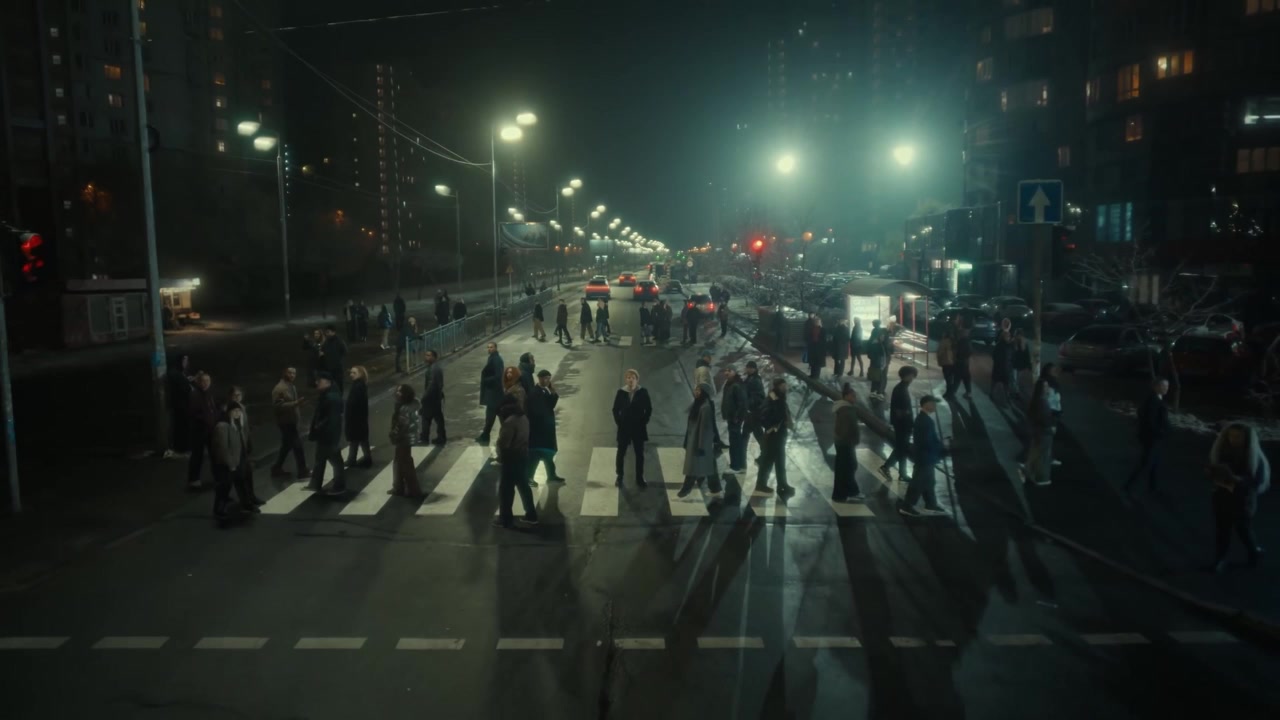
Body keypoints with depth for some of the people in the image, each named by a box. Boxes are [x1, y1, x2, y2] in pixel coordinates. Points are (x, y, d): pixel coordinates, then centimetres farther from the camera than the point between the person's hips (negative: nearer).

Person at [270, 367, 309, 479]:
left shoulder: (292, 386, 12)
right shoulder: (279, 388, -18)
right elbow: (278, 405, -25)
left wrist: (299, 403, 6)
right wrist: (295, 403, -29)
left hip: (291, 421, 10)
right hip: (286, 422, -10)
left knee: (287, 445, 15)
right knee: (297, 445, -4)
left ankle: (277, 469, 24)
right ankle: (302, 470, 5)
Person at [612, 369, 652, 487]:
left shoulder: (643, 392, -8)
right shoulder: (621, 392, -7)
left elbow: (649, 409, 0)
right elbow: (615, 409, 3)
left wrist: (644, 422, -5)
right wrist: (618, 422, -3)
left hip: (638, 428, 0)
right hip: (624, 428, 0)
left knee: (639, 454, 7)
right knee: (621, 453, 8)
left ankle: (639, 479, 19)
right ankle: (619, 477, 22)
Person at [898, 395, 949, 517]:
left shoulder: (923, 418, 10)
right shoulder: (925, 420, -24)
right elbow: (927, 442, -27)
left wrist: (940, 448, 9)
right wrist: (942, 450, -18)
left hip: (924, 456, 10)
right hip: (925, 457, -10)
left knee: (927, 481, 17)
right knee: (918, 482, -3)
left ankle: (931, 505, 27)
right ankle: (906, 506, 2)